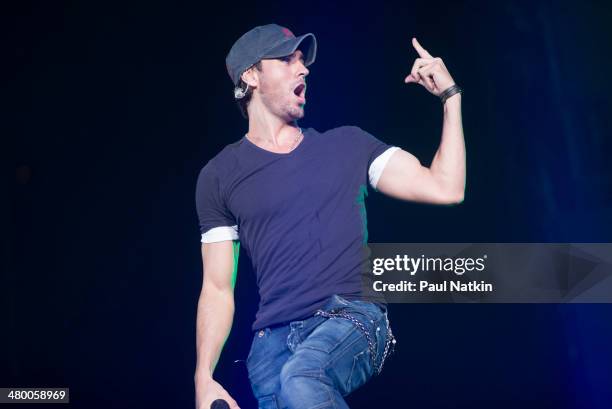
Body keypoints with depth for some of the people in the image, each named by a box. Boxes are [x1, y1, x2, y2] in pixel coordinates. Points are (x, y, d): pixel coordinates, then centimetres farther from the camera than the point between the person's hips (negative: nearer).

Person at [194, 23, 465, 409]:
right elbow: (218, 288, 11)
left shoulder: (347, 145, 14)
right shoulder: (220, 175, 12)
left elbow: (445, 189, 9)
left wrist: (451, 96, 7)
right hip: (273, 336, 2)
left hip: (352, 316, -1)